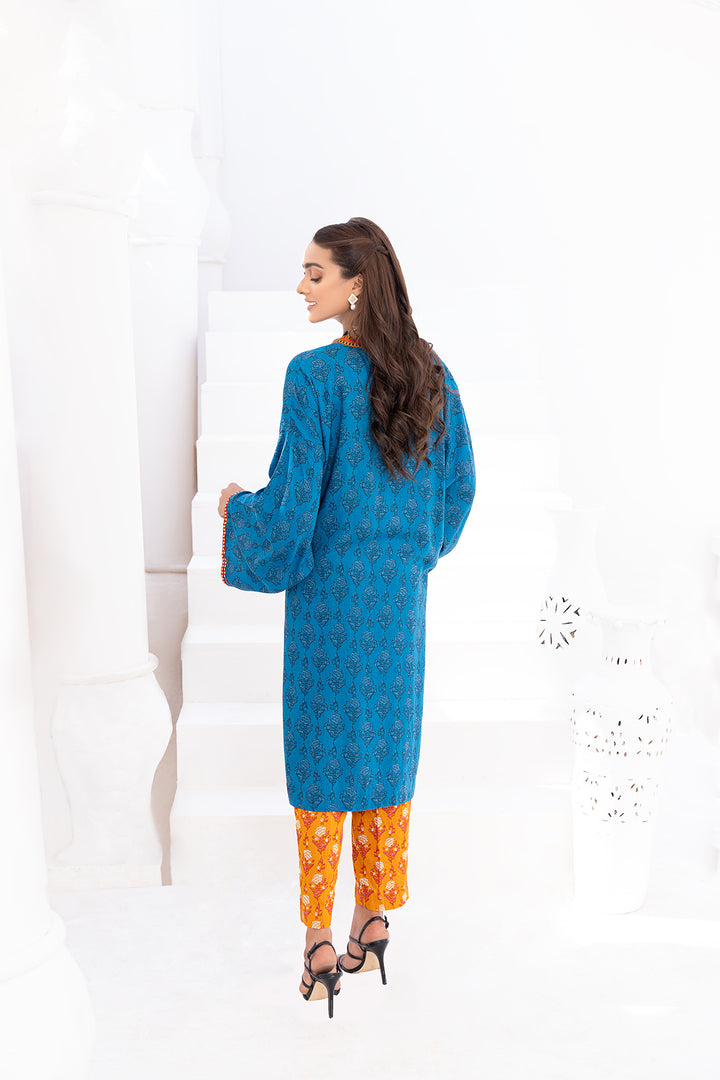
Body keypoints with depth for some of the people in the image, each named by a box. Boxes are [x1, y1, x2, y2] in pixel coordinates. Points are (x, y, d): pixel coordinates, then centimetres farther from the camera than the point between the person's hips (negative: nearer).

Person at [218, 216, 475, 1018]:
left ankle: (320, 941, 14)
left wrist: (237, 510, 4)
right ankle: (376, 917, 27)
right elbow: (458, 487, 9)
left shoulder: (315, 374, -15)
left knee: (320, 751, 6)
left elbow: (292, 503, -17)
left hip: (330, 589, -5)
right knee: (387, 746, 15)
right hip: (402, 589, 6)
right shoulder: (431, 374, 3)